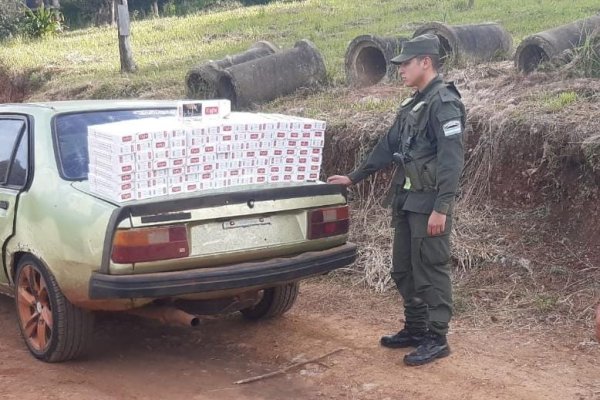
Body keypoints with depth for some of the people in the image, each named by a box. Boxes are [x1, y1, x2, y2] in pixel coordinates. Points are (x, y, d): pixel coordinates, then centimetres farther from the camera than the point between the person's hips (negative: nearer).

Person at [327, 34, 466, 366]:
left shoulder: (444, 102, -13)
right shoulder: (413, 104, 16)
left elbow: (452, 160, -20)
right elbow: (388, 147, 23)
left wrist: (441, 208, -24)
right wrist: (353, 178, 24)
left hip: (429, 203, -9)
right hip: (407, 200, 9)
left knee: (431, 271, -3)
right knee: (404, 270, 14)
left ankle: (436, 339, 6)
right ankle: (415, 329, 26)